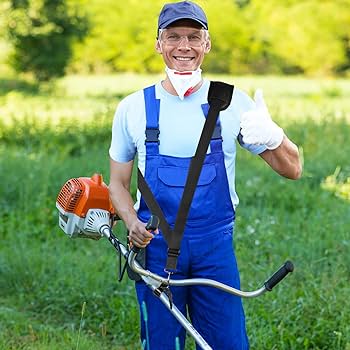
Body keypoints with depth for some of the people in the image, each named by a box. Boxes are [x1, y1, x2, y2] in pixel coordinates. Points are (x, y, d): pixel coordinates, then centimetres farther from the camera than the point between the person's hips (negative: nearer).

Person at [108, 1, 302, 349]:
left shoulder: (232, 102, 0)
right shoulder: (133, 108, 1)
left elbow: (292, 169, 0)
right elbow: (118, 181, 11)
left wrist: (272, 136, -23)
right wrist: (132, 223, -10)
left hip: (215, 246, 0)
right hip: (155, 247, 0)